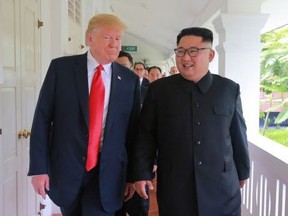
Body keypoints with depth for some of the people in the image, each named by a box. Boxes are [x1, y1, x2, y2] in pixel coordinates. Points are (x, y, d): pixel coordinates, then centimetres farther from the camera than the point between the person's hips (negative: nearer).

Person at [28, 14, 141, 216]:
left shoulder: (130, 79, 1)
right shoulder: (61, 67, -3)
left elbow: (133, 129, 4)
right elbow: (42, 119, -3)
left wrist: (132, 174, 6)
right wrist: (39, 167, -7)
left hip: (107, 172, 0)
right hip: (66, 168, 0)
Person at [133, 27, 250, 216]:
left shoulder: (229, 89, 1)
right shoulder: (158, 90, -2)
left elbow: (238, 134, 7)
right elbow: (146, 135, 2)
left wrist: (242, 171, 14)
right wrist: (142, 173, -2)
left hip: (222, 188, 1)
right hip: (173, 188, 0)